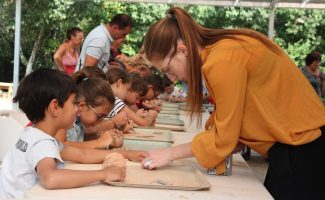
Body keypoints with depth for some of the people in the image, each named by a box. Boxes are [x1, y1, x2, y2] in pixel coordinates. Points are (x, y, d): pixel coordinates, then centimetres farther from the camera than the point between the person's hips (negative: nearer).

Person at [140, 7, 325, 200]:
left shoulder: (223, 60, -24)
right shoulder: (220, 49, 3)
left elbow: (224, 136, -16)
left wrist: (170, 153, -7)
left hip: (302, 149, -8)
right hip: (293, 142, 8)